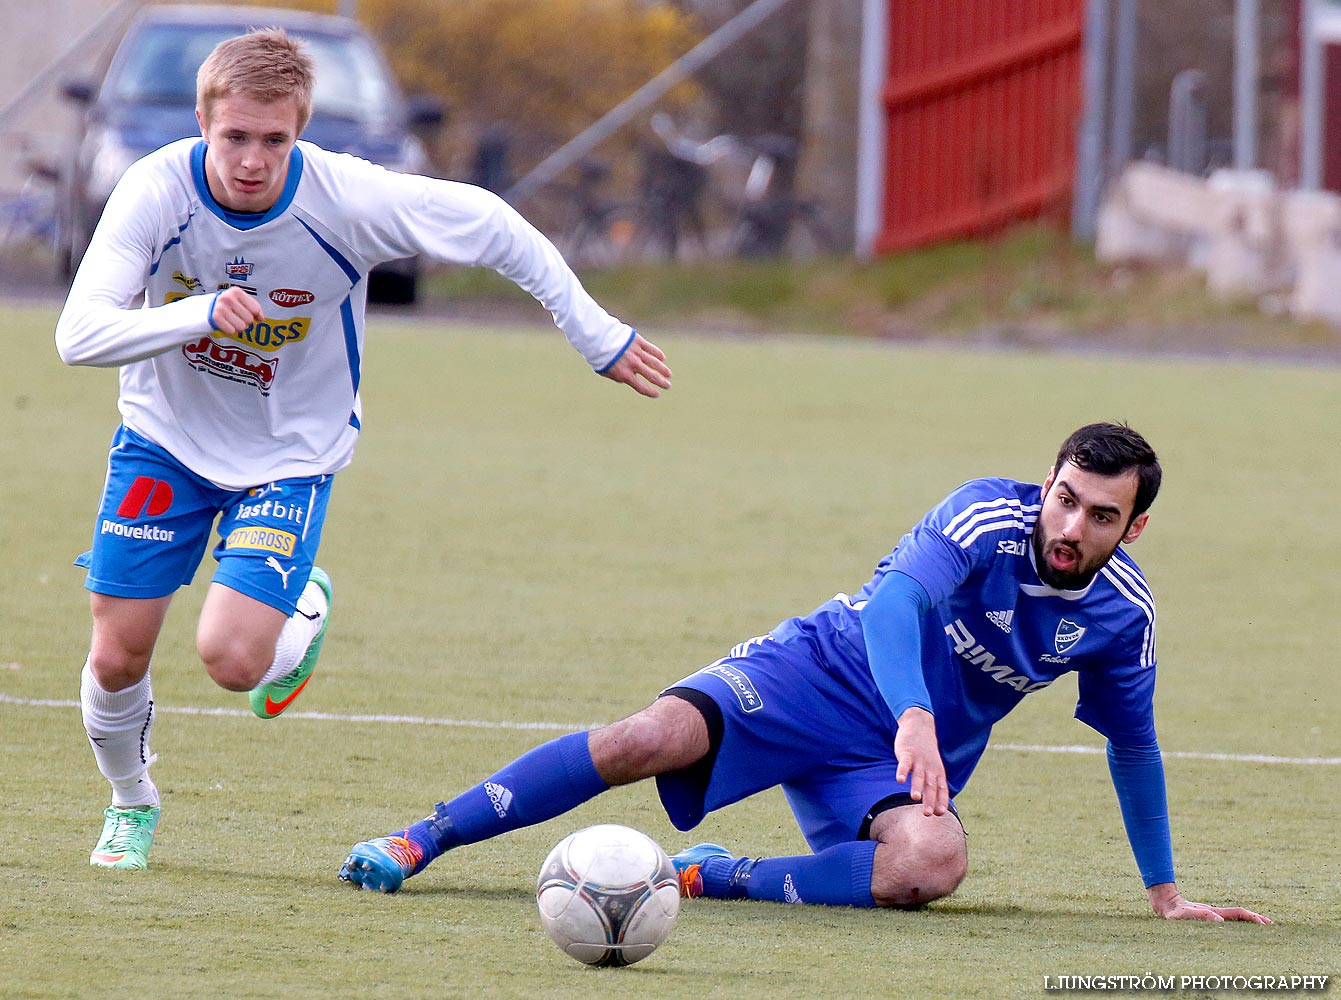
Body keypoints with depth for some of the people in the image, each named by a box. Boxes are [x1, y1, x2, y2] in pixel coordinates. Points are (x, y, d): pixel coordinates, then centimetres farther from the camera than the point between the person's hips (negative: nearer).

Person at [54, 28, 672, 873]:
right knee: (117, 657, -1)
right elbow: (79, 335, -29)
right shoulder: (158, 191, -23)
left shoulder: (347, 201, -25)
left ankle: (305, 611, 19)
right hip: (166, 436, 1)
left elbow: (492, 227, -11)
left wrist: (598, 336, -5)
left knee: (233, 658, -18)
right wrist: (201, 313, -44)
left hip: (290, 455, -1)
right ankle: (132, 803, 31)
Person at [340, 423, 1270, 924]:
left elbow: (1133, 742, 12)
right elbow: (899, 597, -35)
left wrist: (1166, 892, 17)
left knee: (935, 864, -33)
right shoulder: (992, 514, -18)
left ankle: (714, 879, -19)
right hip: (825, 669, -3)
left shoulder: (1123, 613, -4)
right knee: (653, 738, -28)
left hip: (908, 762, 3)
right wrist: (914, 716, -53)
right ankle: (419, 841, -17)